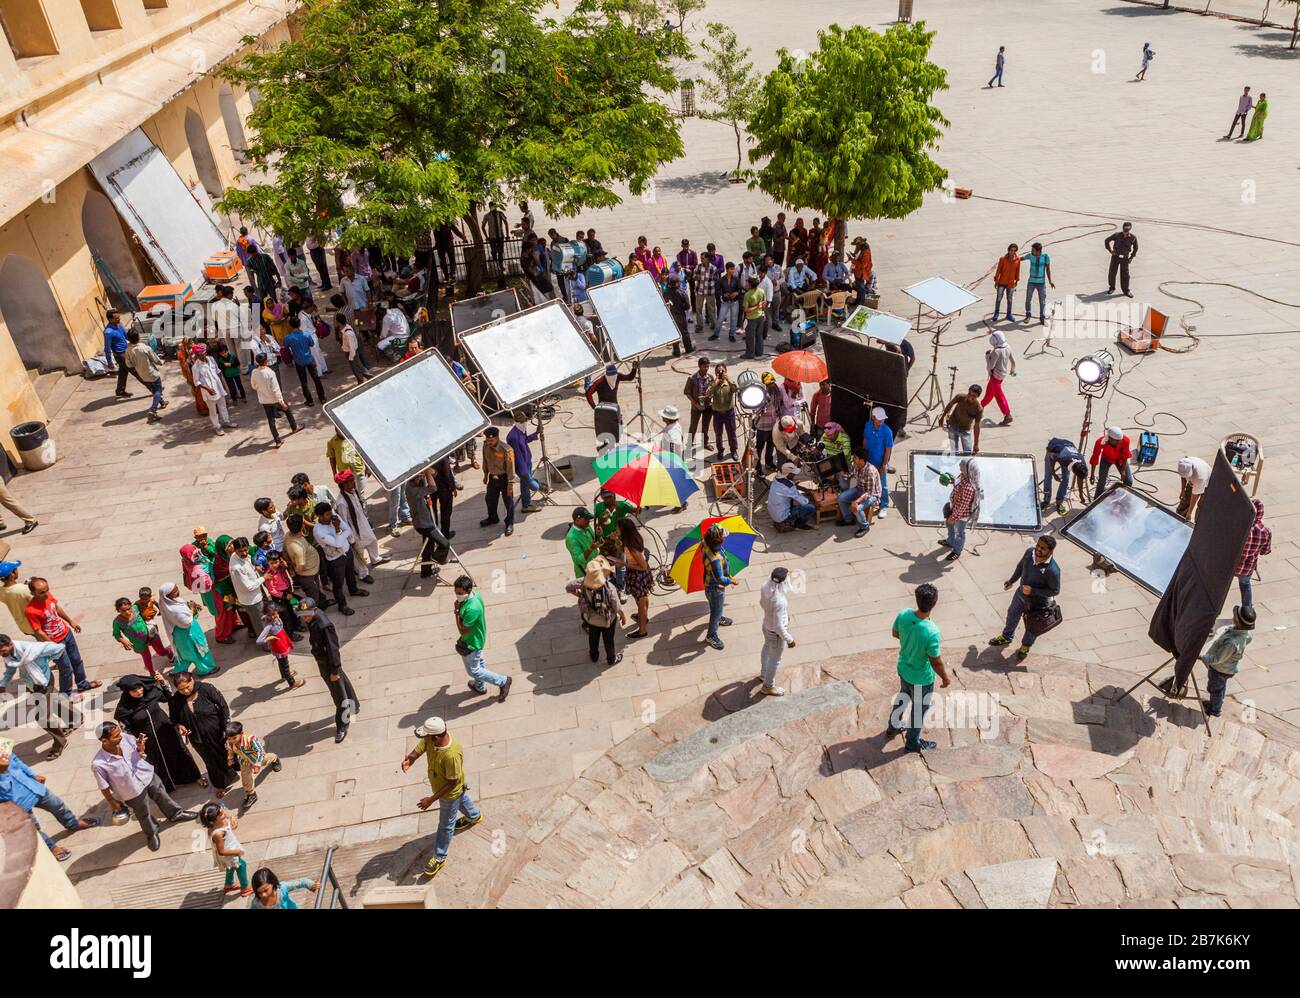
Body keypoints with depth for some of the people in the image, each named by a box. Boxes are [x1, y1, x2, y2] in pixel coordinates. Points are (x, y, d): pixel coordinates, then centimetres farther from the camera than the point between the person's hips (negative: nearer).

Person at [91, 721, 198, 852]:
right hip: (133, 793, -3)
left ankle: (175, 813, 58)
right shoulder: (98, 764, -35)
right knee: (143, 815, 24)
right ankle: (152, 834, 54)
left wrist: (140, 747, -27)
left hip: (148, 776, 3)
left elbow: (140, 752, -4)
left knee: (162, 796, 29)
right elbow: (104, 787, -18)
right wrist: (113, 803, -5)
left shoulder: (125, 738, -26)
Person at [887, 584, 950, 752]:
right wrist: (945, 677, -5)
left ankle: (893, 727, 55)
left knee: (903, 697, 33)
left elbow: (895, 633, 0)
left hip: (903, 669, 6)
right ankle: (913, 742, 43)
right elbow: (936, 662, -24)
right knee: (919, 709, 21)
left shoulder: (903, 615, -22)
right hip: (921, 678, -6)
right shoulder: (932, 632, -39)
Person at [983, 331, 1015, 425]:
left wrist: (987, 355, -12)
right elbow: (1013, 361, 8)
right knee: (989, 391, 27)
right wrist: (1012, 370, 26)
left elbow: (990, 366, -24)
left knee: (999, 396, -3)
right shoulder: (1007, 348, -3)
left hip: (995, 375, -9)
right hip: (1003, 374, 9)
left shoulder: (996, 351, -27)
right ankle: (982, 405, 48)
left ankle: (1007, 415, -4)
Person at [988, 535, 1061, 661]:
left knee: (1031, 626, 21)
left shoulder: (1053, 570, -38)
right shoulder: (1030, 552, -21)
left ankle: (1025, 646, 51)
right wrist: (1012, 580, 15)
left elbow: (1055, 591, -24)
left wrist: (1033, 591, -30)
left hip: (1038, 602, -5)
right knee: (1012, 614, 28)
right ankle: (1006, 637, 57)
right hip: (1021, 593, 5)